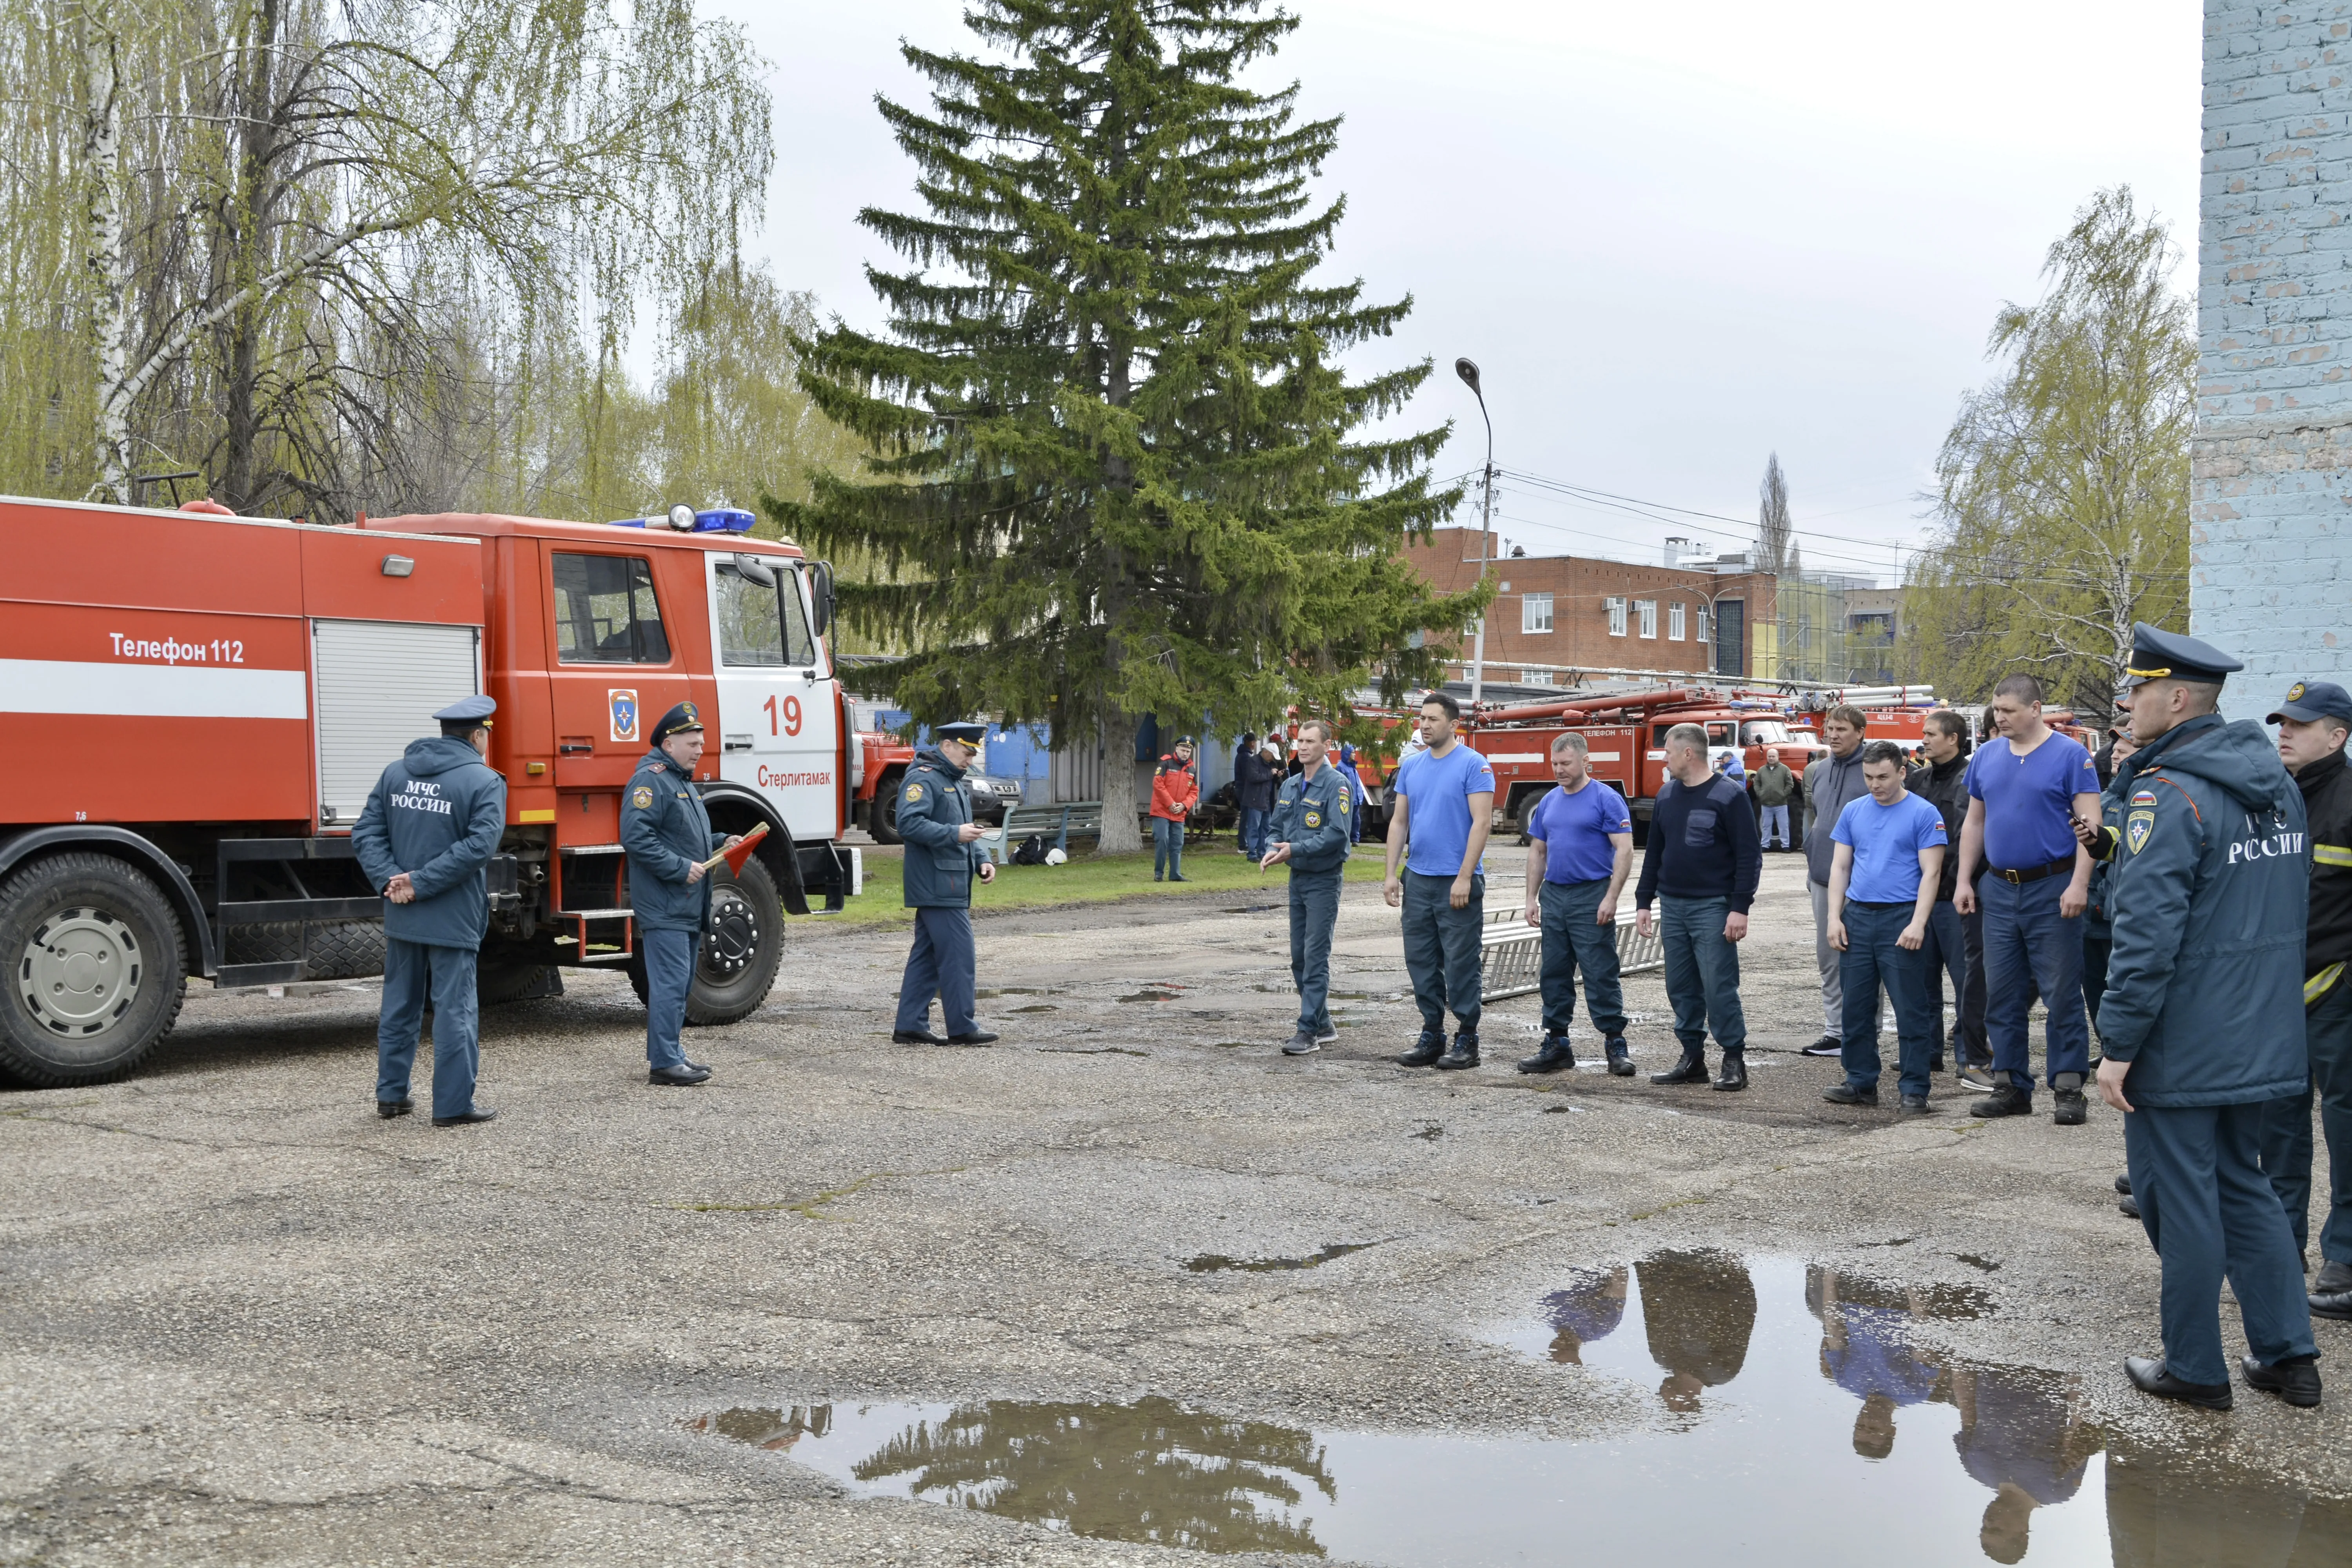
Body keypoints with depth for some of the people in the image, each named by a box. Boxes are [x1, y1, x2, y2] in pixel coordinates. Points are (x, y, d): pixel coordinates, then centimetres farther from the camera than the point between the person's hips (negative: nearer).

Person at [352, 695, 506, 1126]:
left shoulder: (395, 774, 8)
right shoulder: (485, 782, -10)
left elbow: (366, 834, 2)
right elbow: (478, 846, -20)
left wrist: (389, 878, -8)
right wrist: (421, 884, -17)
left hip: (401, 916, 6)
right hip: (454, 919, -5)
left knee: (399, 1007, 16)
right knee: (455, 1010, 1)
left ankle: (391, 1095, 23)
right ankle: (453, 1104, 4)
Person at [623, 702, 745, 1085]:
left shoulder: (683, 781, 20)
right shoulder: (651, 780, -13)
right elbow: (635, 837, -23)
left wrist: (721, 843, 13)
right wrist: (681, 868, -23)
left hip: (688, 906, 10)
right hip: (663, 906, -10)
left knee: (680, 982, 14)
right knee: (670, 982, -11)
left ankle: (670, 1053, 22)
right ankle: (664, 1062, -8)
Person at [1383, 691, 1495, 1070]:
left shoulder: (1473, 765, -8)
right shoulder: (1411, 766, 10)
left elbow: (1482, 823, -13)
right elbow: (1399, 822, 12)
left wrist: (1464, 878, -18)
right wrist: (1392, 874, 5)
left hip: (1457, 882, -6)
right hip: (1418, 881, 6)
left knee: (1460, 964, -2)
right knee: (1421, 962, 10)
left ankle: (1467, 1040, 7)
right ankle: (1432, 1036, 19)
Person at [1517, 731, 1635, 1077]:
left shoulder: (1606, 799, -7)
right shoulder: (1549, 802, 13)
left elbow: (1624, 850, -12)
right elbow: (1538, 852, 18)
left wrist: (1611, 898, -18)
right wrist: (1532, 898, 11)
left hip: (1591, 897, -7)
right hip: (1554, 897, 7)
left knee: (1601, 974, -6)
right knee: (1555, 974, 9)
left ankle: (1615, 1044, 0)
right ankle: (1556, 1044, 16)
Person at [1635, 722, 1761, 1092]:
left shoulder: (1728, 796, -8)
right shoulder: (1667, 795, 12)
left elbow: (1749, 856, -10)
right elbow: (1654, 852, 18)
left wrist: (1740, 908, -16)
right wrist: (1643, 901, 13)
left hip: (1712, 908, -6)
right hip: (1673, 907, 7)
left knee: (1719, 987, -6)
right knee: (1681, 988, 9)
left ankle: (1734, 1061, 4)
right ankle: (1692, 1059, 18)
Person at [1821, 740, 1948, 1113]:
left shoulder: (1924, 813, -4)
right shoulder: (1854, 812, 11)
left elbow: (1931, 873, -8)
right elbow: (1840, 867, 12)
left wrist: (1917, 924, -17)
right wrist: (1834, 918, 2)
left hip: (1902, 919, -5)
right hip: (1857, 917, 5)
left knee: (1910, 1009, -1)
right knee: (1856, 1007, 9)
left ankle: (1914, 1089, 4)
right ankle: (1861, 1083, 19)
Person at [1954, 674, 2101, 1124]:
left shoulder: (2070, 755, -6)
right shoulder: (1986, 757, 10)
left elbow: (2090, 824, -10)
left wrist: (2079, 884, -18)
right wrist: (1964, 881, 10)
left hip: (2052, 888, -5)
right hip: (1999, 890, 6)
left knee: (2062, 993, -2)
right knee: (2001, 994, 9)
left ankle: (2069, 1089, 4)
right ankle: (2011, 1086, 17)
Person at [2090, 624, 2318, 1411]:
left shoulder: (2170, 797, -20)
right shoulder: (2279, 785, 8)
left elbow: (2148, 932, -24)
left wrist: (2119, 1044, -20)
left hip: (2180, 1049, -8)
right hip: (2260, 1041, 9)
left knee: (2180, 1200, 4)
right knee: (2242, 1187, 20)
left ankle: (2195, 1369, 15)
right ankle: (2289, 1354, 22)